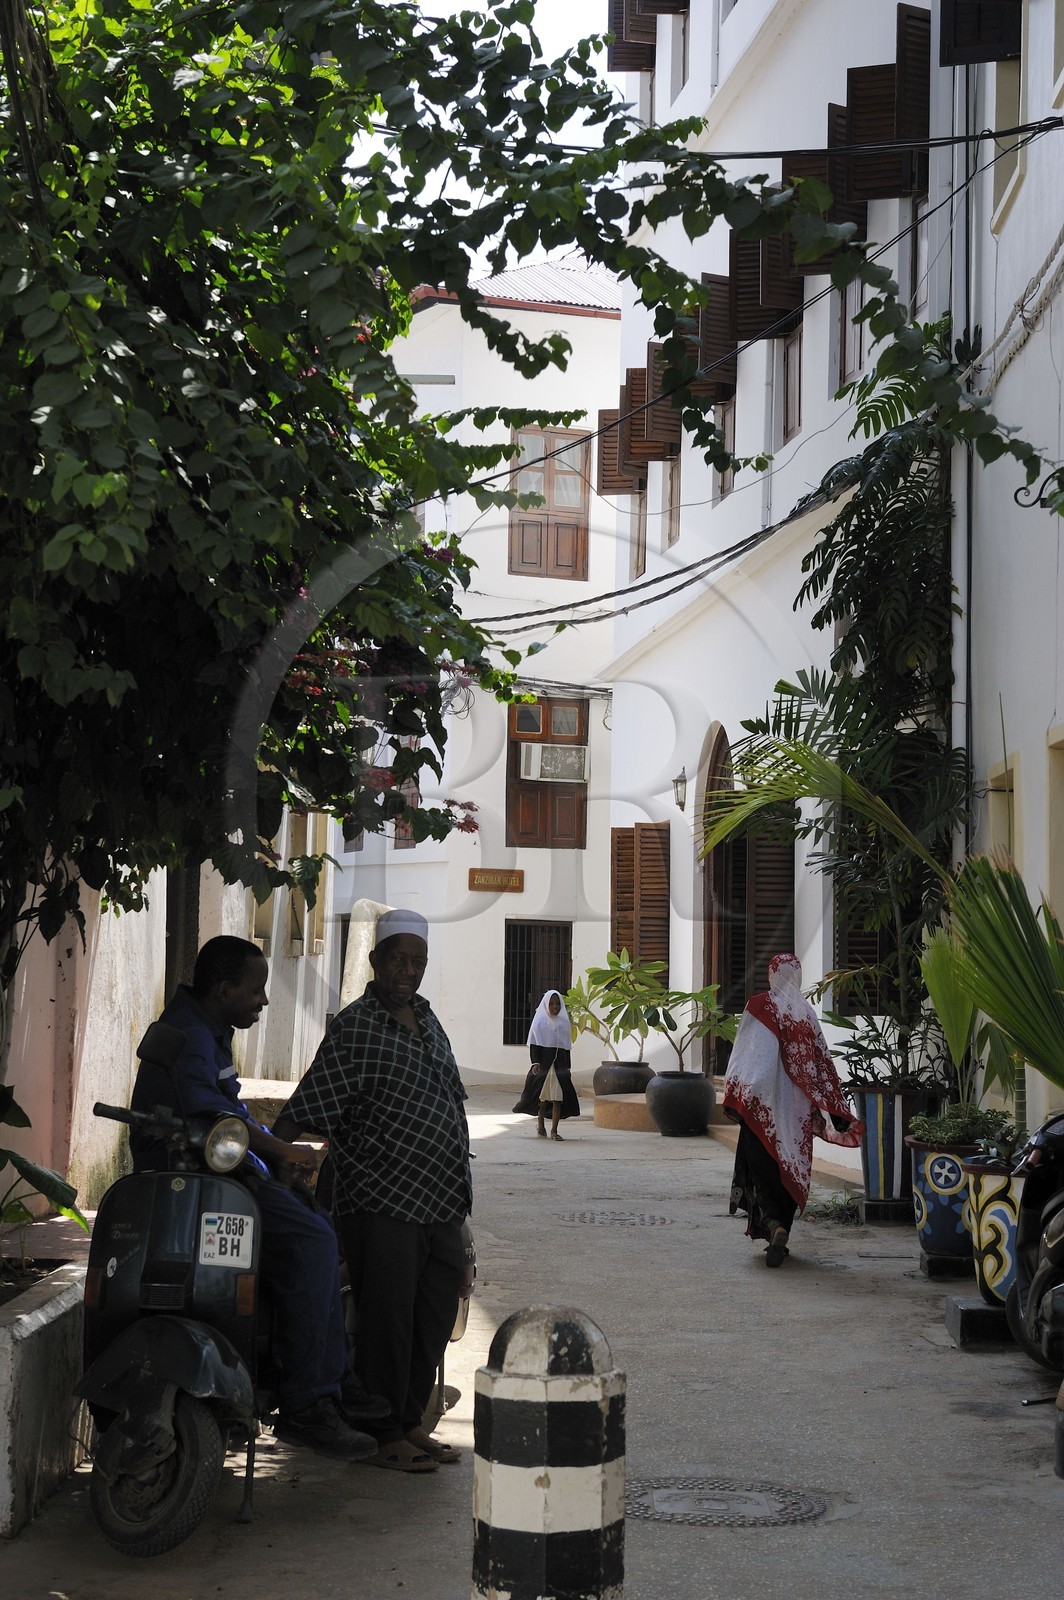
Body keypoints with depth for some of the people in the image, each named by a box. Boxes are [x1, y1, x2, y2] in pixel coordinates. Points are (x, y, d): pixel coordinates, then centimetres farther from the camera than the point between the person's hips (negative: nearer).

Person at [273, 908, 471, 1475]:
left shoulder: (426, 1019, 14)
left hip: (440, 1202, 8)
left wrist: (458, 1193, 22)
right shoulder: (355, 1029, -12)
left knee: (435, 1315, 14)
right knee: (386, 1318, -2)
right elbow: (304, 1110, -15)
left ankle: (411, 1422, 25)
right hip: (383, 1201, -8)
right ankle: (386, 1436, 8)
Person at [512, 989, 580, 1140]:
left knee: (558, 1098, -5)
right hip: (543, 1063, -2)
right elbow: (534, 1044, -2)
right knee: (543, 1096, 5)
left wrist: (568, 1066, 10)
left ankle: (554, 1130, -3)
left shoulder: (564, 1022, 12)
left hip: (560, 1064, 2)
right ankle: (540, 1123, 28)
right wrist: (535, 1062, -13)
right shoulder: (540, 1021, 2)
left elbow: (566, 1046, 14)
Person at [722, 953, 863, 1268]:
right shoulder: (807, 1013, 4)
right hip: (798, 1109, 4)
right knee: (790, 1170, 14)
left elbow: (746, 1056, -14)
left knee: (761, 1169, 0)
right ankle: (781, 1233, 17)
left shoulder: (760, 1006, -8)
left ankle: (774, 1227, -23)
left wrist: (735, 1097, -11)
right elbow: (822, 1063, 7)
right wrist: (835, 1113, 12)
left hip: (764, 1105, -4)